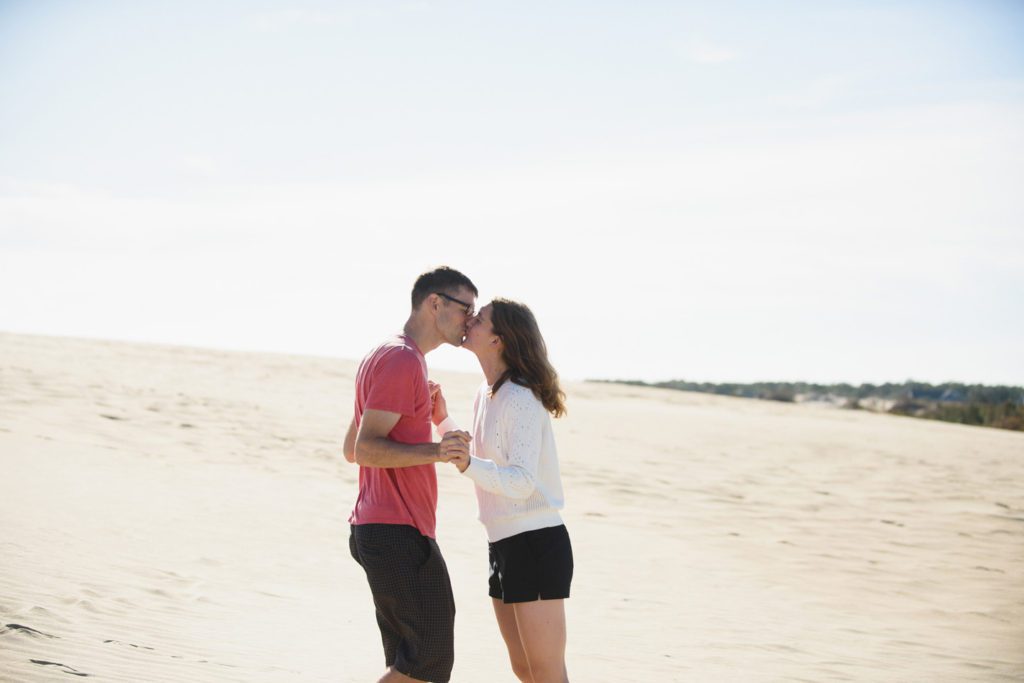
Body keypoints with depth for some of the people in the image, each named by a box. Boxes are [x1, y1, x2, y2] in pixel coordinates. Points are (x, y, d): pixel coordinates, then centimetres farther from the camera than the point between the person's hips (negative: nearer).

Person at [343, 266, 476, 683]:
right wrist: (434, 452, -33)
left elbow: (351, 449, 23)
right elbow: (365, 449, -20)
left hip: (375, 530, 10)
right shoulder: (402, 360, -12)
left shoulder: (382, 358, 20)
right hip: (398, 534, -10)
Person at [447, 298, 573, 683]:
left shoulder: (521, 399, -18)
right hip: (502, 545, 10)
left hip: (536, 545, -10)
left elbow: (522, 482, -26)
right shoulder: (486, 395, 11)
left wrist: (468, 465, -42)